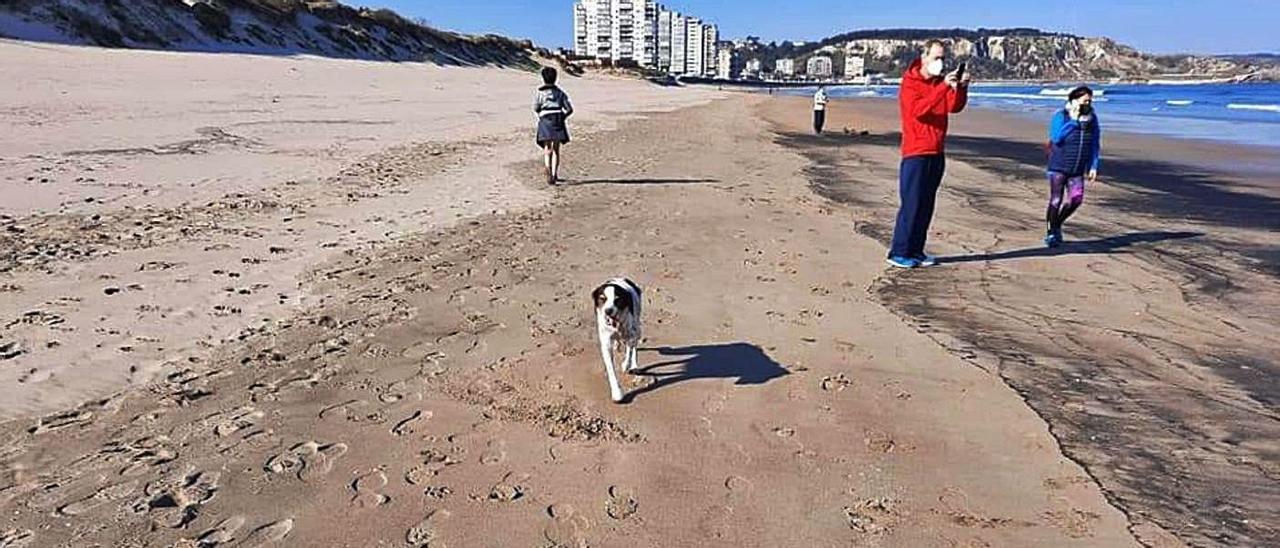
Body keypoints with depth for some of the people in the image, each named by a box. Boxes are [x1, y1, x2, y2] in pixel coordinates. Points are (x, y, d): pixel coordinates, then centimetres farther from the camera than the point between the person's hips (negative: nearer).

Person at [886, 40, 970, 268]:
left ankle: (916, 250, 13)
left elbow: (955, 107, 0)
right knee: (911, 204, -9)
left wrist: (961, 87, -16)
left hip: (937, 153, 7)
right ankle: (899, 252, -3)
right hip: (915, 153, -7)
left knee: (927, 205, 8)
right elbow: (917, 110, -23)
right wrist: (944, 87, -28)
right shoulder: (910, 83, -6)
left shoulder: (942, 82, 14)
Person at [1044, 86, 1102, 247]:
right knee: (1056, 201, -3)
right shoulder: (1061, 116, -8)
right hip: (1058, 167, -4)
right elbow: (1056, 138, -22)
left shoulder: (1092, 118, 4)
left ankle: (1057, 224, 15)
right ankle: (1050, 232, 12)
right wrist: (1073, 121, -21)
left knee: (1076, 199, -9)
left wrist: (1093, 167, 5)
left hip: (1077, 170, 4)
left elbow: (1095, 144, 9)